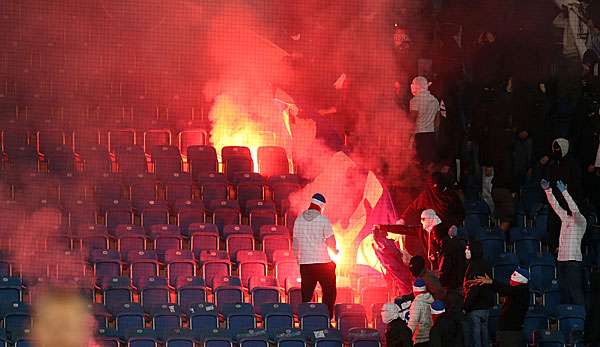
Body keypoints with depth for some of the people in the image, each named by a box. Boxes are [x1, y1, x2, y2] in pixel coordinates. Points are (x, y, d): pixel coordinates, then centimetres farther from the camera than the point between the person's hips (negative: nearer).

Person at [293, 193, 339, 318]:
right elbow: (330, 241, -9)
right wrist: (335, 251, 12)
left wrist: (298, 259, 21)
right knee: (329, 293, 6)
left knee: (306, 295, 9)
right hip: (323, 261, -4)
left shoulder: (298, 220, 5)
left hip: (304, 262, 4)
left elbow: (295, 242, 11)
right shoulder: (323, 220, -8)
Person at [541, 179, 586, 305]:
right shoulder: (565, 217, 15)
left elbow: (574, 209, -22)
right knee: (564, 292, 9)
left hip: (574, 261, -8)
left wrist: (564, 192, -25)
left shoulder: (580, 220, -6)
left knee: (576, 292, -11)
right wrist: (548, 190, 8)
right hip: (562, 260, 8)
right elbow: (555, 205, 18)